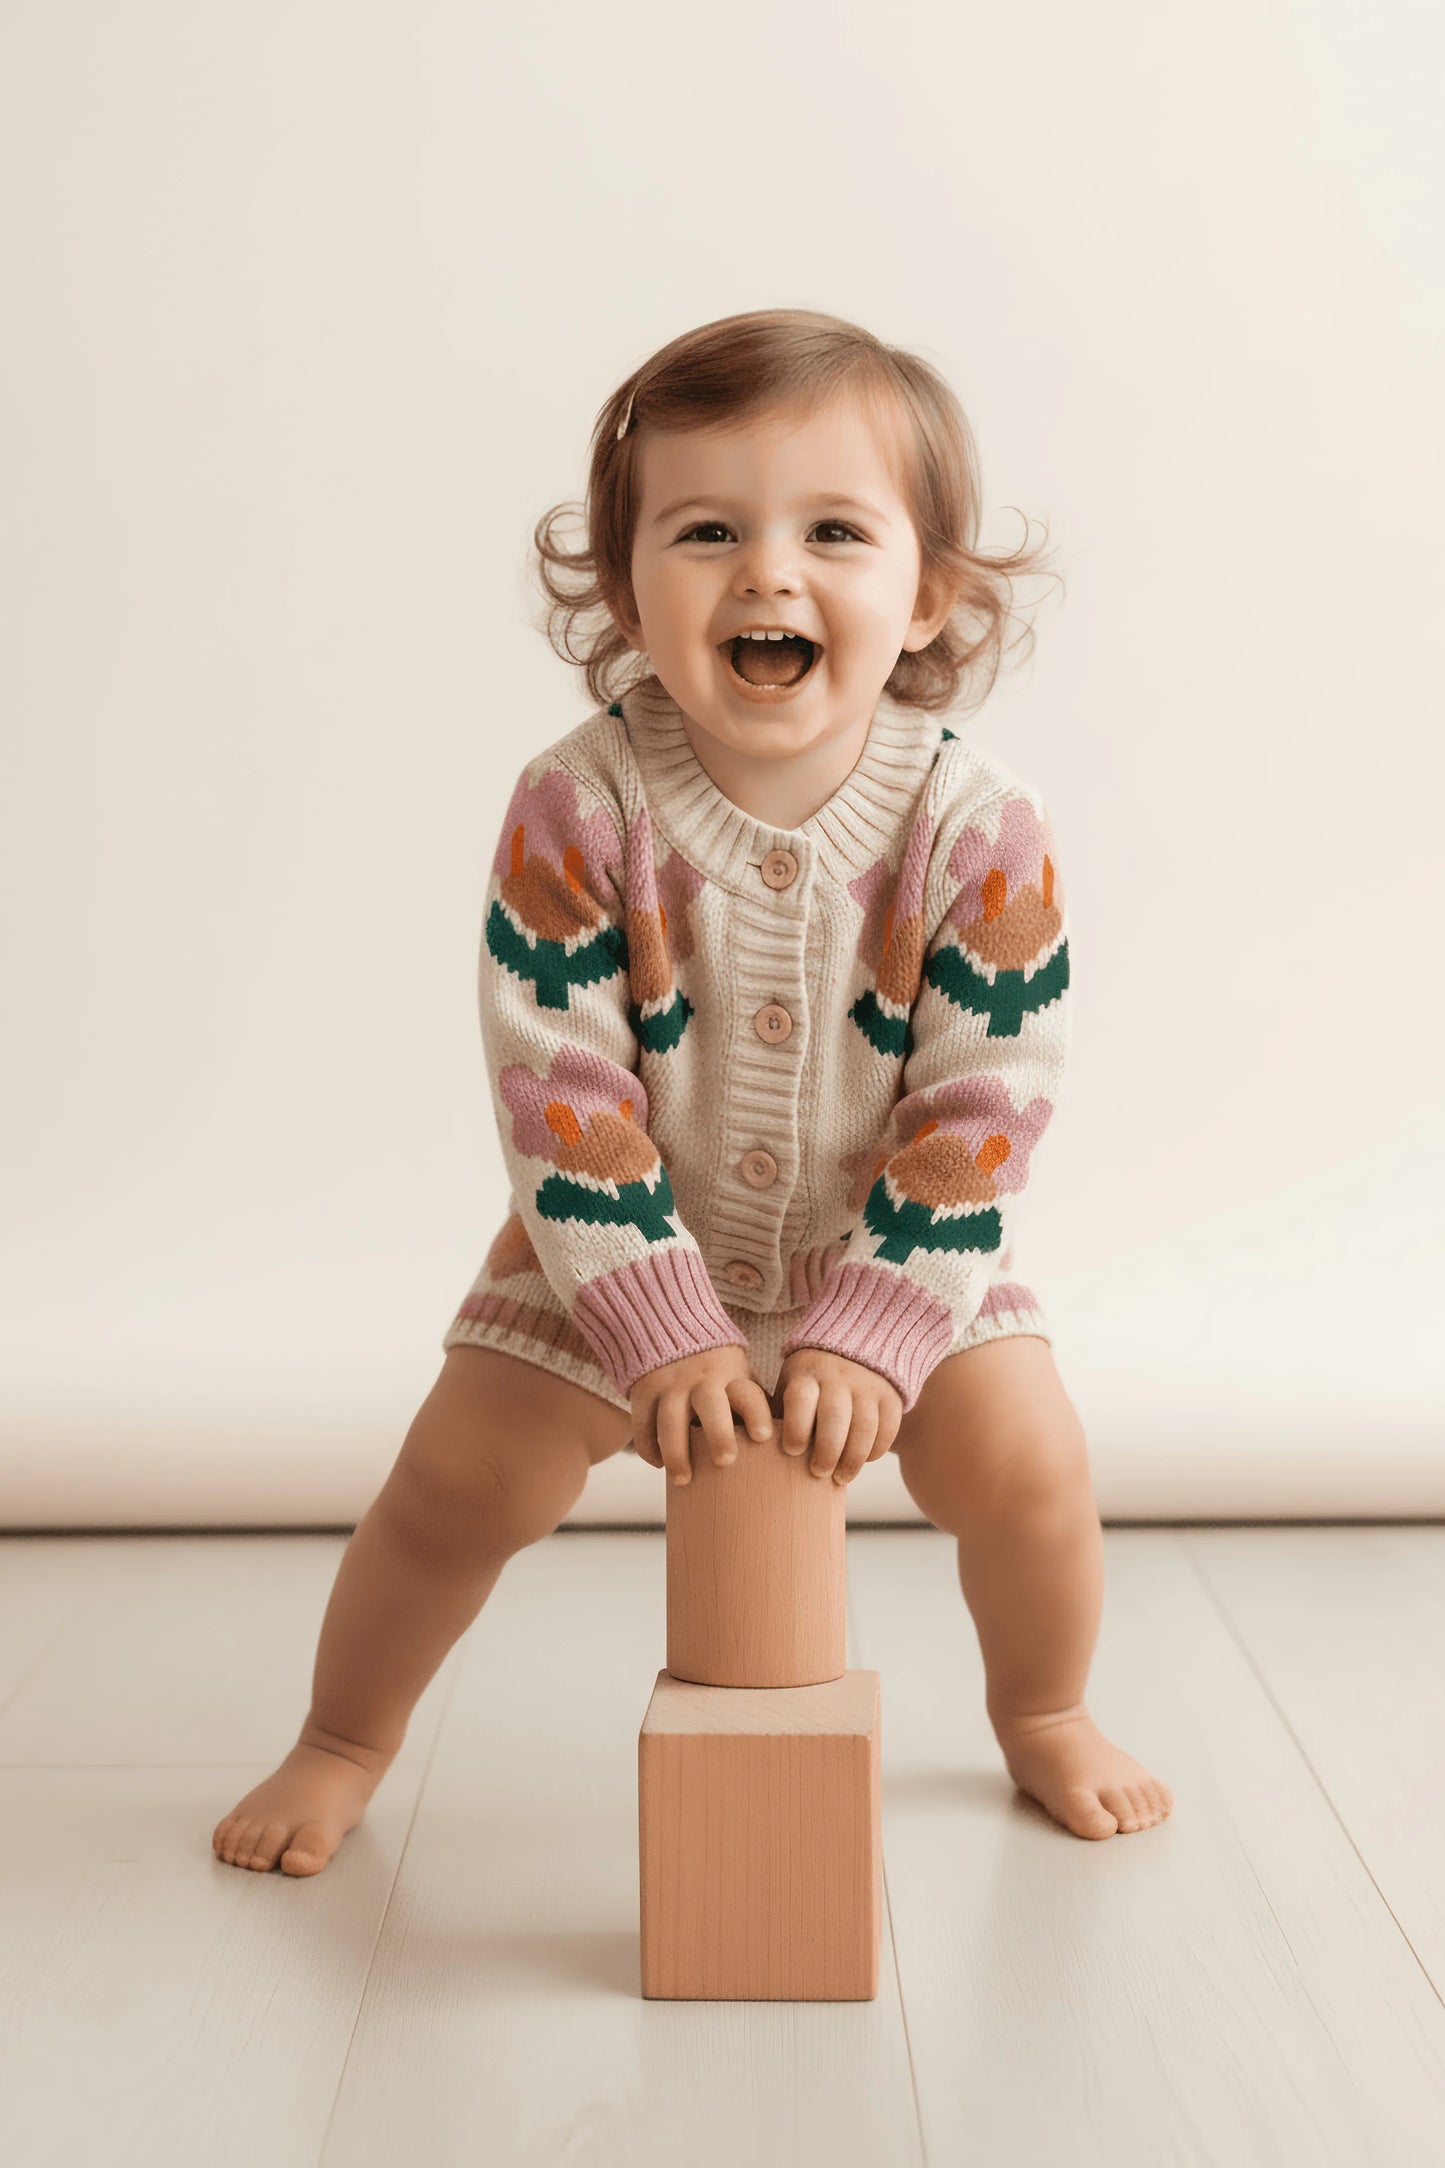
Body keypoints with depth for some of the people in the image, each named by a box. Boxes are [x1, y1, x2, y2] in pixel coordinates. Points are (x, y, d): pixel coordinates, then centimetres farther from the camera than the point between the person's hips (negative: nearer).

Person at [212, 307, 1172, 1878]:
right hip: (622, 1246, 0)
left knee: (1027, 1470, -9)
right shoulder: (576, 807, -23)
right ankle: (343, 1740, 26)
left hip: (893, 1247, 1)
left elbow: (984, 1105, -17)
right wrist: (664, 1329, -23)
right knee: (460, 1479, -4)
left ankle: (1045, 1718, 25)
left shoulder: (980, 826, -21)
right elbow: (557, 1084, -21)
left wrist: (870, 1332, -22)